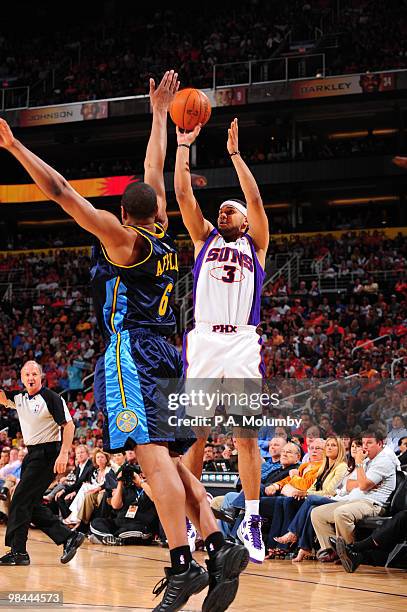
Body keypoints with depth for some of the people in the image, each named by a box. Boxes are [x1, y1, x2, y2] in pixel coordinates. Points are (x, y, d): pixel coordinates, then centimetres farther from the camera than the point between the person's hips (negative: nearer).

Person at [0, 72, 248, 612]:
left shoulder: (122, 237, 0)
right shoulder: (162, 238, 17)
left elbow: (62, 192, -7)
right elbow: (154, 171, 30)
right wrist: (159, 114, 39)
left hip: (130, 351, -8)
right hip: (163, 352, 8)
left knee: (154, 458, -18)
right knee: (172, 464, 9)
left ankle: (182, 566, -29)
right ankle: (219, 550, -4)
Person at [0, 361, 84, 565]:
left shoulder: (51, 398, -11)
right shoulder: (19, 397, 10)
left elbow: (68, 425, -13)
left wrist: (63, 454, -22)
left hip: (47, 453, -8)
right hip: (32, 454, 8)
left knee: (21, 499, -10)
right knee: (32, 504, 6)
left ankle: (18, 551, -6)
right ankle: (69, 537, 12)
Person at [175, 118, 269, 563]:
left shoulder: (255, 244, 15)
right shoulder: (204, 238, 18)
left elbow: (255, 198, 1)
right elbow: (183, 194, 9)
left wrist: (234, 153, 0)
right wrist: (183, 145, 4)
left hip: (243, 344, -1)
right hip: (203, 342, 1)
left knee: (246, 435, -3)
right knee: (194, 434, 1)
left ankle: (251, 521, -1)